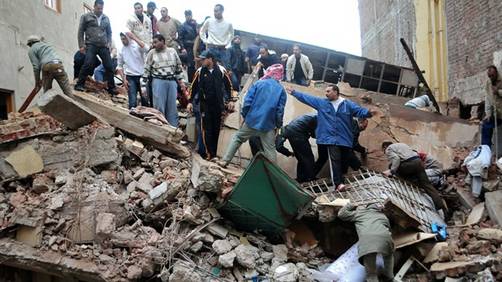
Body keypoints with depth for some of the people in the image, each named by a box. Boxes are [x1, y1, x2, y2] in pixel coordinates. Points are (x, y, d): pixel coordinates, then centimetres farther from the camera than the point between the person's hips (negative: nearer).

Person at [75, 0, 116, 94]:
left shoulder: (106, 18, 17)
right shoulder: (86, 17, 6)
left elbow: (109, 32, 23)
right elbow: (81, 31, 5)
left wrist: (109, 43, 7)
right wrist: (81, 45, -3)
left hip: (103, 46, 4)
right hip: (91, 45, -4)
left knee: (109, 66, -1)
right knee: (88, 64, -19)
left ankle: (112, 88, 9)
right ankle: (79, 85, -8)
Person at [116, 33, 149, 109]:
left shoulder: (137, 45, -2)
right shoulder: (121, 50, 7)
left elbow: (146, 49, -25)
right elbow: (120, 66, 12)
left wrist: (134, 37, -24)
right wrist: (124, 79, 1)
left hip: (141, 76, -2)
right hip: (130, 77, 2)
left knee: (145, 99, 1)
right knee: (132, 101, -4)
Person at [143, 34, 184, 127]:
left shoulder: (172, 51, 8)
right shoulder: (152, 53, 3)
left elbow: (178, 66, 15)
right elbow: (147, 69, 4)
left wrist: (179, 79, 14)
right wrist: (143, 82, 1)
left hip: (172, 81, 2)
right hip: (158, 81, -2)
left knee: (172, 107, 5)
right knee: (159, 106, -4)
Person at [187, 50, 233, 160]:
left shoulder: (221, 70, -2)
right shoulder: (200, 71, -2)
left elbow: (228, 85, 7)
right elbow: (194, 87, 6)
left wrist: (229, 100, 4)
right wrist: (190, 102, 3)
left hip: (218, 104, 1)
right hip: (205, 104, -1)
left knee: (217, 128, 8)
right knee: (206, 129, -6)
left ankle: (215, 151, 18)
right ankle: (209, 153, -3)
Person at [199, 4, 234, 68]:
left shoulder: (228, 24, -1)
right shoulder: (209, 21, -3)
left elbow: (231, 34, 20)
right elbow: (201, 31, 13)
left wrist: (226, 42, 8)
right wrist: (205, 41, 4)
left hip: (222, 49, 1)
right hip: (211, 48, -1)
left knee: (227, 68, 0)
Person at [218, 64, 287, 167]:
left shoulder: (258, 84, 0)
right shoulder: (281, 90, 1)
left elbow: (247, 102, -5)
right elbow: (280, 110, -1)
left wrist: (244, 114, 8)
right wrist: (279, 125, 10)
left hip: (252, 120, 0)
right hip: (268, 125, 0)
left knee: (237, 138, 18)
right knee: (270, 150, 5)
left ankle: (225, 161, 18)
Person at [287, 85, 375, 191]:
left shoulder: (348, 104, 2)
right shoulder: (321, 102, 7)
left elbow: (360, 111, -6)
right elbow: (306, 98, 11)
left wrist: (368, 113, -27)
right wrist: (294, 92, 12)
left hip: (345, 139, 1)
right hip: (331, 138, -1)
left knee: (347, 159, 12)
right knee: (335, 160, -14)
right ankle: (338, 183, -17)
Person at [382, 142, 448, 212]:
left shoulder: (388, 149, 10)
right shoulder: (401, 144, 34)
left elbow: (396, 158, -11)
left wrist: (391, 171, -12)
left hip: (409, 163, -7)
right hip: (418, 161, 7)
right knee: (426, 184, 6)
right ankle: (440, 202, -10)